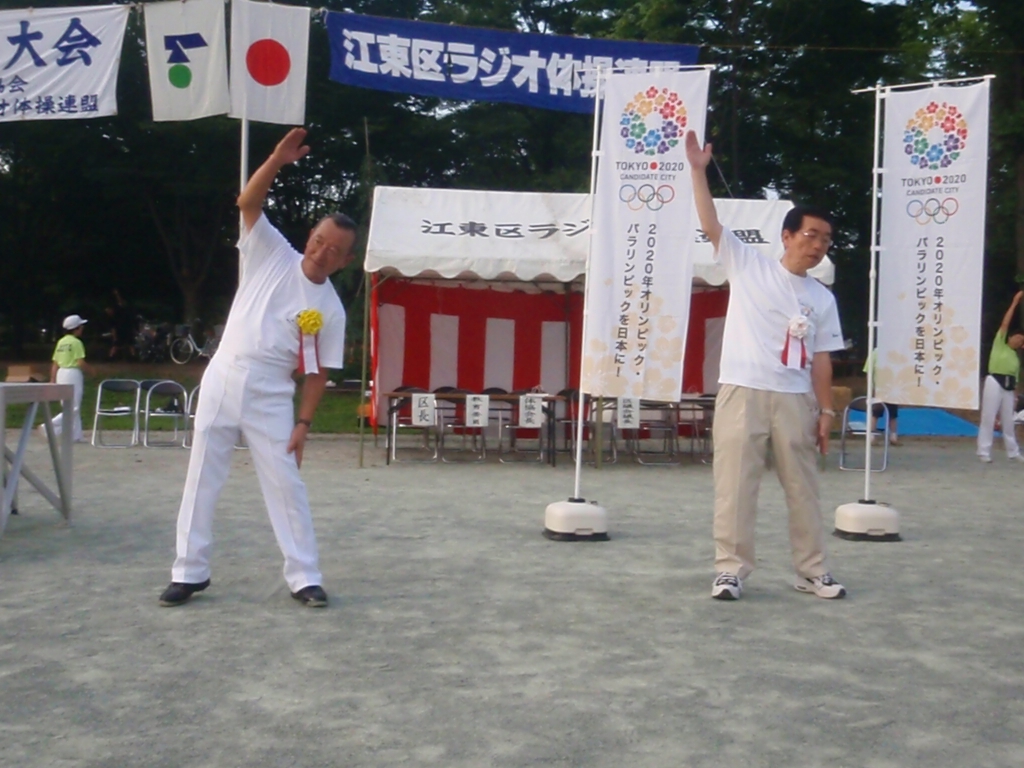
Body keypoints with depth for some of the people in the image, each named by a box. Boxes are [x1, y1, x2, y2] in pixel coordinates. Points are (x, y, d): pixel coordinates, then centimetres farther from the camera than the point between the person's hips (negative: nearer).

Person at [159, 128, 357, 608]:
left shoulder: (331, 310, -2)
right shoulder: (272, 254, 1)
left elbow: (318, 372, 0)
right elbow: (248, 203, -10)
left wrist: (303, 423, -8)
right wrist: (277, 161, -24)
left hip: (270, 395, -1)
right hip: (222, 380, 1)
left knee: (285, 485, -1)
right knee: (202, 479, 7)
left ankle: (304, 577, 9)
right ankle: (190, 572, 18)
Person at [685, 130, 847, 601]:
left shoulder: (823, 299, 11)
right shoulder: (748, 265, 3)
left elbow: (821, 359, 11)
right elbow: (711, 224, -4)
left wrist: (826, 409, 5)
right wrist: (698, 170, -10)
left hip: (795, 399, 3)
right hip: (742, 391, -3)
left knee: (803, 487, 9)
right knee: (735, 485, -2)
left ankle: (812, 571, 20)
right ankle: (730, 570, 6)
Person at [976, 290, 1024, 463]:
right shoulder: (999, 344, 6)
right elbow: (1005, 323, -1)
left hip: (1008, 388, 6)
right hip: (995, 383, -6)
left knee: (1009, 421, 12)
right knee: (988, 418, -6)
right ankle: (984, 452, -4)